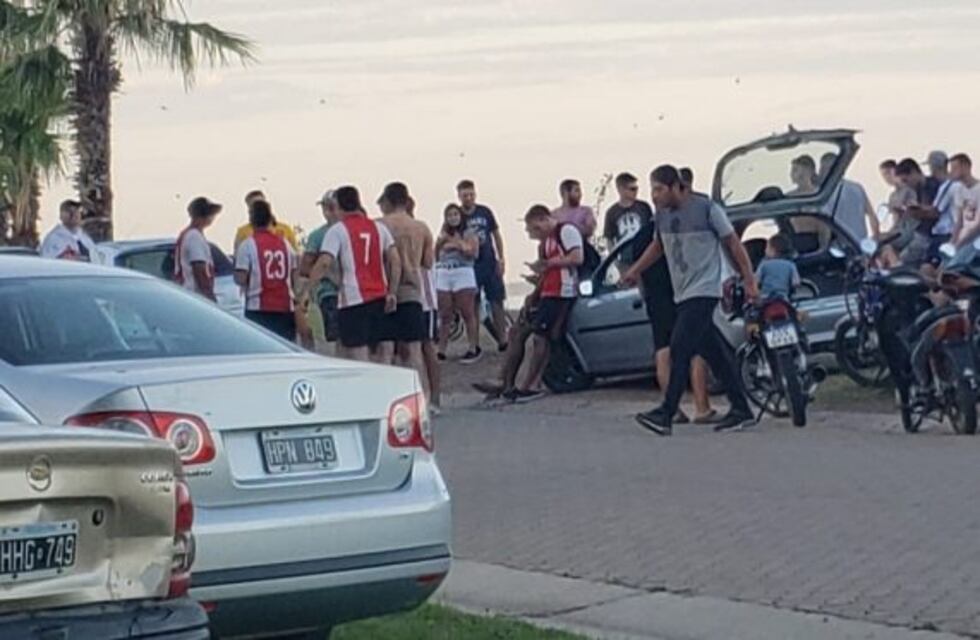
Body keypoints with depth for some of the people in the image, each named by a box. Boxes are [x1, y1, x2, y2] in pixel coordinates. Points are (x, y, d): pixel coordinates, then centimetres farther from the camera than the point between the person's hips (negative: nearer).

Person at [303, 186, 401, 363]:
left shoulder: (337, 230, -3)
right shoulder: (378, 228, 11)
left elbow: (324, 263, -14)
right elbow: (395, 260, 4)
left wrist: (306, 287, -9)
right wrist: (392, 293, 5)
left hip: (352, 299, -6)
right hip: (379, 299, 6)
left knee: (359, 358, -7)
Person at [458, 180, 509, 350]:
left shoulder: (484, 212, 3)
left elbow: (496, 234, 10)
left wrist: (501, 259, 5)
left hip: (489, 264, 2)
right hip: (469, 266, -2)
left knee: (496, 301, 3)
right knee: (472, 305, 2)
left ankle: (502, 339, 10)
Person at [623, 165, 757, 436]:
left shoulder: (707, 209, -9)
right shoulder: (662, 214, 10)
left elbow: (733, 244, -4)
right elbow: (658, 246, 27)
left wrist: (749, 281, -4)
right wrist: (635, 270, 18)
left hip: (704, 291, -7)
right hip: (682, 294, 7)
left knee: (680, 350, -15)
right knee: (714, 353, 9)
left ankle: (666, 415, -18)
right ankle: (740, 408, 15)